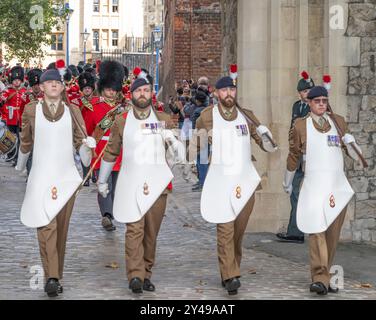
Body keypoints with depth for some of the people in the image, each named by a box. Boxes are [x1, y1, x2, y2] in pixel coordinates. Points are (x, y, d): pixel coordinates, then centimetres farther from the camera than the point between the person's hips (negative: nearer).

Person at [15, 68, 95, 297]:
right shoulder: (31, 111, 3)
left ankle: (56, 275, 17)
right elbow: (26, 142, 16)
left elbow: (80, 143, 4)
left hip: (67, 177, 2)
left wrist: (87, 146, -17)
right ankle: (51, 277, -21)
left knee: (61, 229, 7)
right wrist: (20, 167, 27)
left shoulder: (73, 112, 6)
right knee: (46, 226, -14)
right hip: (41, 178, -2)